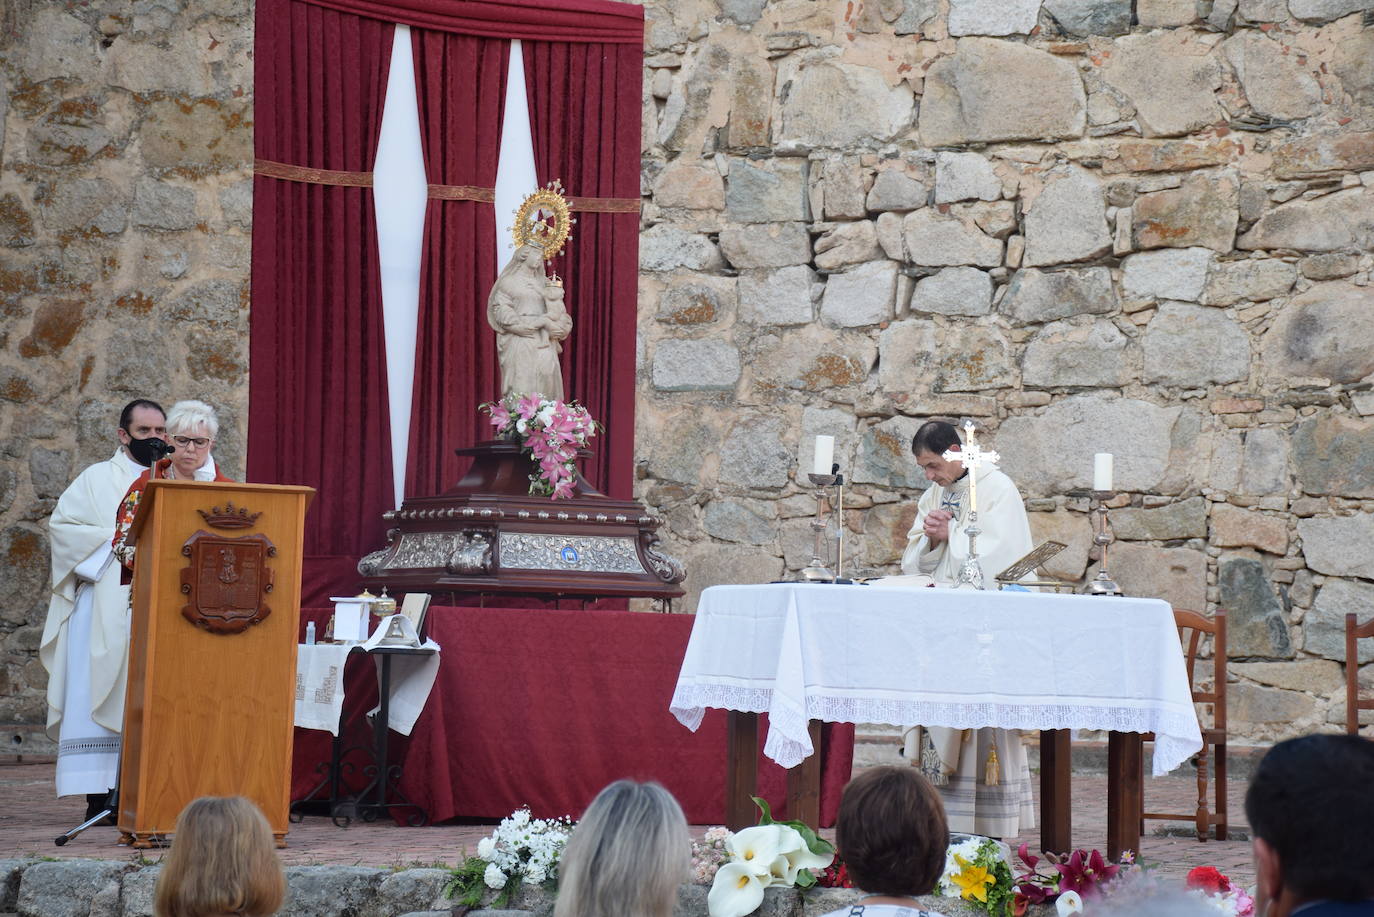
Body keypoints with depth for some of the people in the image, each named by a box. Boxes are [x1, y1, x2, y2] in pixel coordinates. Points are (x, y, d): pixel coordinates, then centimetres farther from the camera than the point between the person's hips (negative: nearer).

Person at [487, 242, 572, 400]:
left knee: (546, 387, -5)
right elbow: (505, 316, -8)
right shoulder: (509, 282, 4)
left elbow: (560, 314, 15)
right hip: (520, 343, -4)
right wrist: (542, 322, -12)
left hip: (544, 345, 5)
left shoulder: (544, 283, 19)